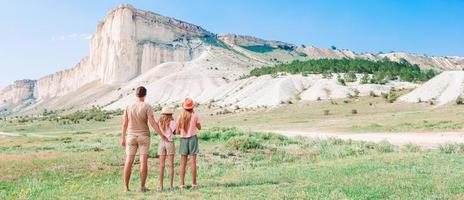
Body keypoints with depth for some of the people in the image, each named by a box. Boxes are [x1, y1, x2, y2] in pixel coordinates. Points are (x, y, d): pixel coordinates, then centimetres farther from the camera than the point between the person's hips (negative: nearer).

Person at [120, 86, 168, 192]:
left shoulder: (129, 107, 1)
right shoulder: (147, 107, -10)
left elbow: (125, 124, 3)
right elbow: (153, 122, -17)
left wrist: (123, 138, 11)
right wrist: (162, 135, -12)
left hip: (131, 137, 3)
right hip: (143, 137, -2)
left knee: (128, 162, 2)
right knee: (143, 162, 0)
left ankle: (126, 187, 3)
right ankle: (142, 186, 0)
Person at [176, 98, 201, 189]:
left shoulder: (180, 117, -1)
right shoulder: (194, 116, -6)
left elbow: (177, 131, -2)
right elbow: (199, 128, 9)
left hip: (183, 139, 2)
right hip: (192, 138, -2)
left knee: (183, 163, 6)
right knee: (193, 162, 1)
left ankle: (182, 184, 6)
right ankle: (194, 183, 3)